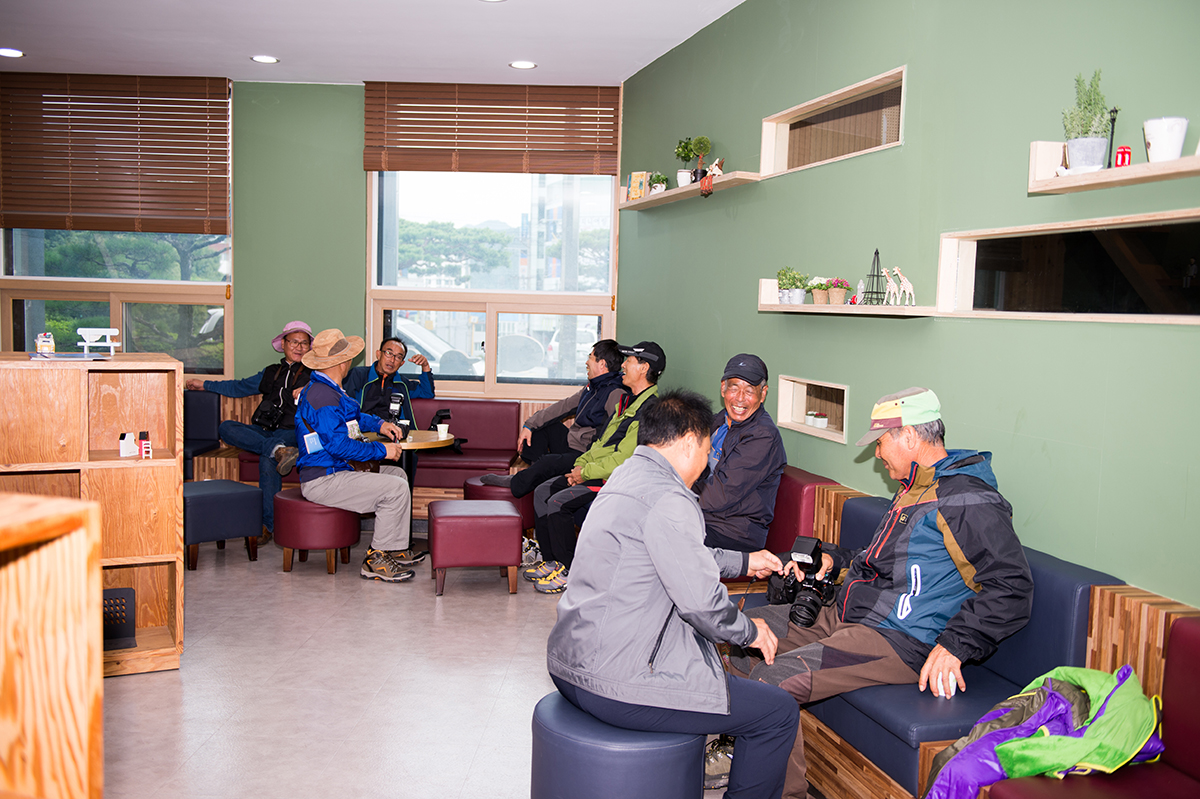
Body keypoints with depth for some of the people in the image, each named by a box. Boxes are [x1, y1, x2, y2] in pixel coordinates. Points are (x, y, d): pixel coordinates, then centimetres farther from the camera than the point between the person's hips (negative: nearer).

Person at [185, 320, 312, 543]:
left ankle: (268, 524, -32)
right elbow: (239, 387, 33)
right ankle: (278, 450, -41)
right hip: (266, 430, 5)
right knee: (226, 427, -23)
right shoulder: (271, 372, 27)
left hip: (295, 432, -5)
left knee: (267, 460, -36)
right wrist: (204, 385, 32)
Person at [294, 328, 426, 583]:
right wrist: (382, 450, -18)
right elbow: (339, 445, -27)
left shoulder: (324, 388, 15)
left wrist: (378, 424, 16)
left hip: (333, 472, 12)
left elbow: (351, 417, 32)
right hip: (322, 482, -12)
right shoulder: (324, 396, -21)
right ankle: (375, 561, -9)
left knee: (397, 474, 18)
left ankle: (396, 549, 16)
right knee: (396, 488, -19)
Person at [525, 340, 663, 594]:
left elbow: (624, 459, -22)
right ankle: (551, 561, 8)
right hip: (595, 473, 10)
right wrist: (580, 465, 4)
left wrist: (586, 473, -15)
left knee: (558, 502, -22)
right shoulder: (628, 401, 15)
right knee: (543, 492, 2)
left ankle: (570, 572, -8)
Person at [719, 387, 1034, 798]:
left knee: (771, 684, -25)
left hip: (896, 640, -10)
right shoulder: (912, 490, 18)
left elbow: (1012, 589, -21)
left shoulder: (971, 502, -14)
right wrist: (833, 558, 21)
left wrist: (954, 645, -26)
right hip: (844, 615, 11)